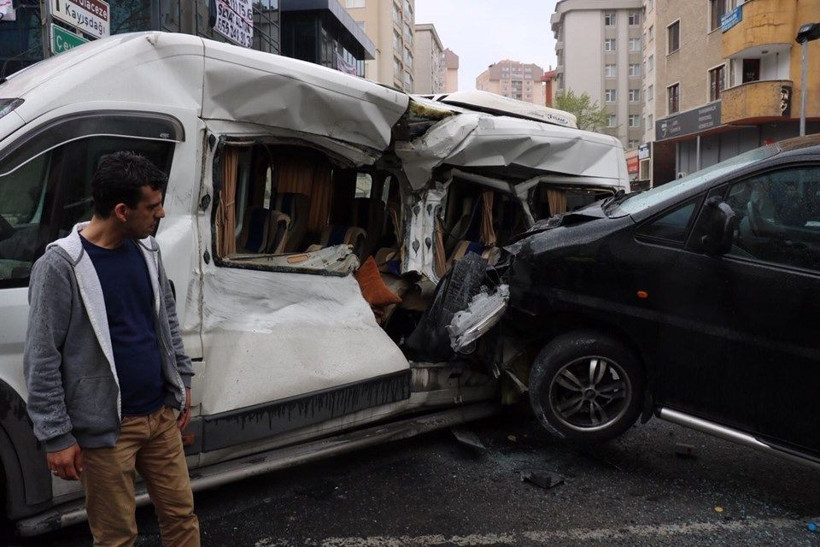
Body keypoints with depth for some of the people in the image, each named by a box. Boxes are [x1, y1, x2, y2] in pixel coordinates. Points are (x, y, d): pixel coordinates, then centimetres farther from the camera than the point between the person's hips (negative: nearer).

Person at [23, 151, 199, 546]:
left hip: (161, 415, 6)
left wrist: (182, 380, 15)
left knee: (182, 515, 15)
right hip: (105, 429, -6)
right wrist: (56, 437, -12)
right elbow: (42, 359, -13)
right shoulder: (61, 265, -16)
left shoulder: (147, 249, 4)